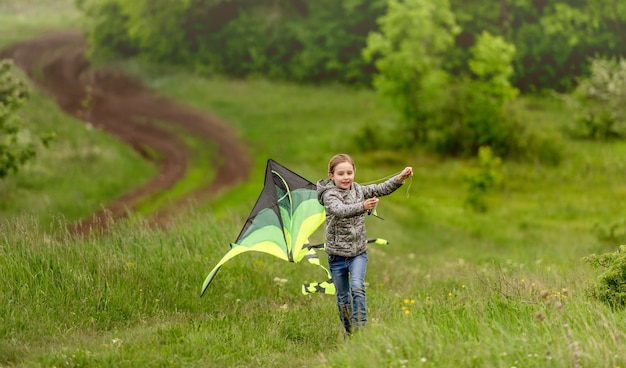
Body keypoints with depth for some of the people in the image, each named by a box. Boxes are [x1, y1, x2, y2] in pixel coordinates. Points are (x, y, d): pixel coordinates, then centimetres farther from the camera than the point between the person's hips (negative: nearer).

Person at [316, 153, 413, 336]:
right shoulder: (330, 195, -14)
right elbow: (340, 210, -34)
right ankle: (348, 331, 25)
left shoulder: (359, 190, 3)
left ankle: (361, 328, -20)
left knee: (357, 287, -20)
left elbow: (382, 189, -1)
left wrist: (401, 177, -17)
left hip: (358, 252, 2)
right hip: (337, 254, -2)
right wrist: (362, 206, -51)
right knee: (343, 296, 9)